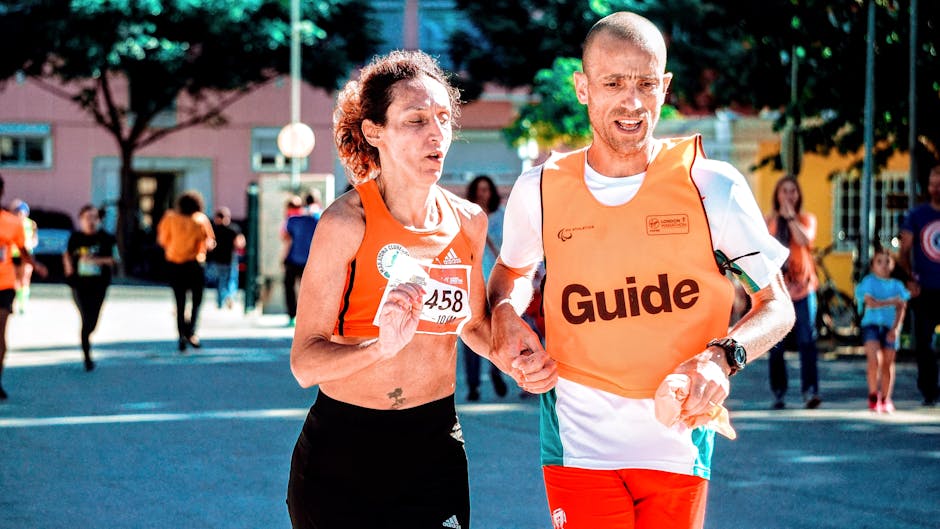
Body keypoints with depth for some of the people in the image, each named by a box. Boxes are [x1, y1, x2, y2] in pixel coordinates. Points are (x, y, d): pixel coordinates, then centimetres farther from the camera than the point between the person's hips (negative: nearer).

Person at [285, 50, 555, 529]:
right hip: (342, 453, -4)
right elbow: (305, 363, -19)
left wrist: (521, 364, 3)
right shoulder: (346, 223, -14)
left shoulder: (468, 221, 2)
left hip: (434, 449, 4)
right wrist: (382, 347, -35)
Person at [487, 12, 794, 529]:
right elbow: (512, 270, 22)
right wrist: (506, 313, -1)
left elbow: (777, 307, 1)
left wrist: (723, 356, -19)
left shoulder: (711, 185, -5)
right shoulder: (540, 190, 0)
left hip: (679, 442, 0)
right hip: (580, 442, 0)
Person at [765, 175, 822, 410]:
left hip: (802, 287, -1)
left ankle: (810, 391, -15)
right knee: (776, 344, 1)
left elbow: (804, 240, -14)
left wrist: (790, 216, -9)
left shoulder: (806, 219, 8)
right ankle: (779, 392, 6)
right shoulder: (768, 221, 11)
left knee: (807, 341, -11)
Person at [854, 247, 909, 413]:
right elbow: (871, 302, -11)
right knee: (874, 360, -17)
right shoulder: (869, 281, 3)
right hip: (871, 324, -2)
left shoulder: (897, 285, 10)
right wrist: (892, 302, -9)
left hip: (889, 327, 2)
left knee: (888, 363, 2)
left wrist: (895, 328, -12)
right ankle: (873, 395, -1)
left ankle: (886, 399, 13)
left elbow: (901, 309, 1)